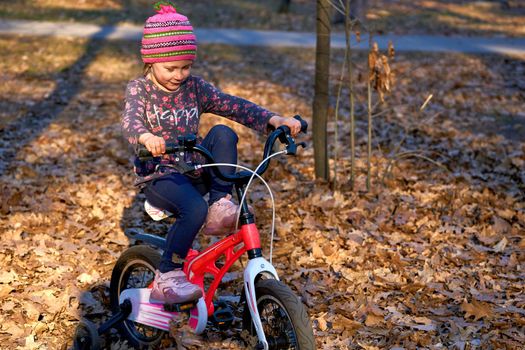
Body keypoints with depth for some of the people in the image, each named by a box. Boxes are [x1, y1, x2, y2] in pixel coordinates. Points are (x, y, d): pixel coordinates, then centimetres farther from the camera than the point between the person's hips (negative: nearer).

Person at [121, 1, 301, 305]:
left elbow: (234, 106, -4)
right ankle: (167, 277, -19)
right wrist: (146, 137, -51)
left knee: (222, 133, -23)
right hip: (158, 175, -4)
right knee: (194, 209, -34)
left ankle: (221, 204, -19)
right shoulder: (139, 89, -5)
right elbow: (131, 120, -25)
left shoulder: (195, 87, 6)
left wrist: (275, 120, -20)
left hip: (194, 170, 4)